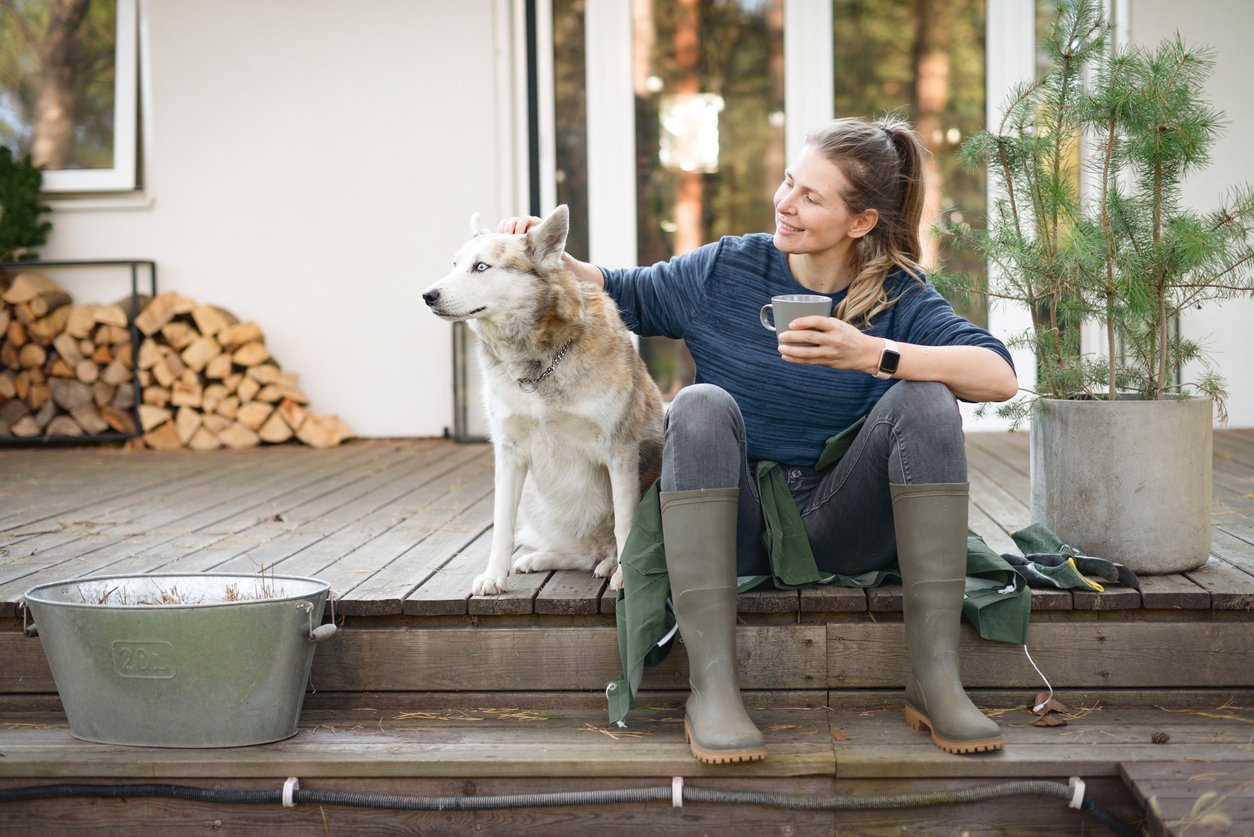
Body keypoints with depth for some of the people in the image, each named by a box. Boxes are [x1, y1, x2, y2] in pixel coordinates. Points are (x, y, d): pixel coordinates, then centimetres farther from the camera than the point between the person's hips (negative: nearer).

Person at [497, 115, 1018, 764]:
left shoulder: (897, 298, -1)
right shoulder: (725, 271, 4)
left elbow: (999, 376, -17)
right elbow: (623, 295, 20)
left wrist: (872, 355, -28)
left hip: (838, 527, 0)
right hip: (734, 528, 1)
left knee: (923, 398, -24)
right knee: (702, 405, -29)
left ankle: (935, 679, -28)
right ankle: (711, 685, -34)